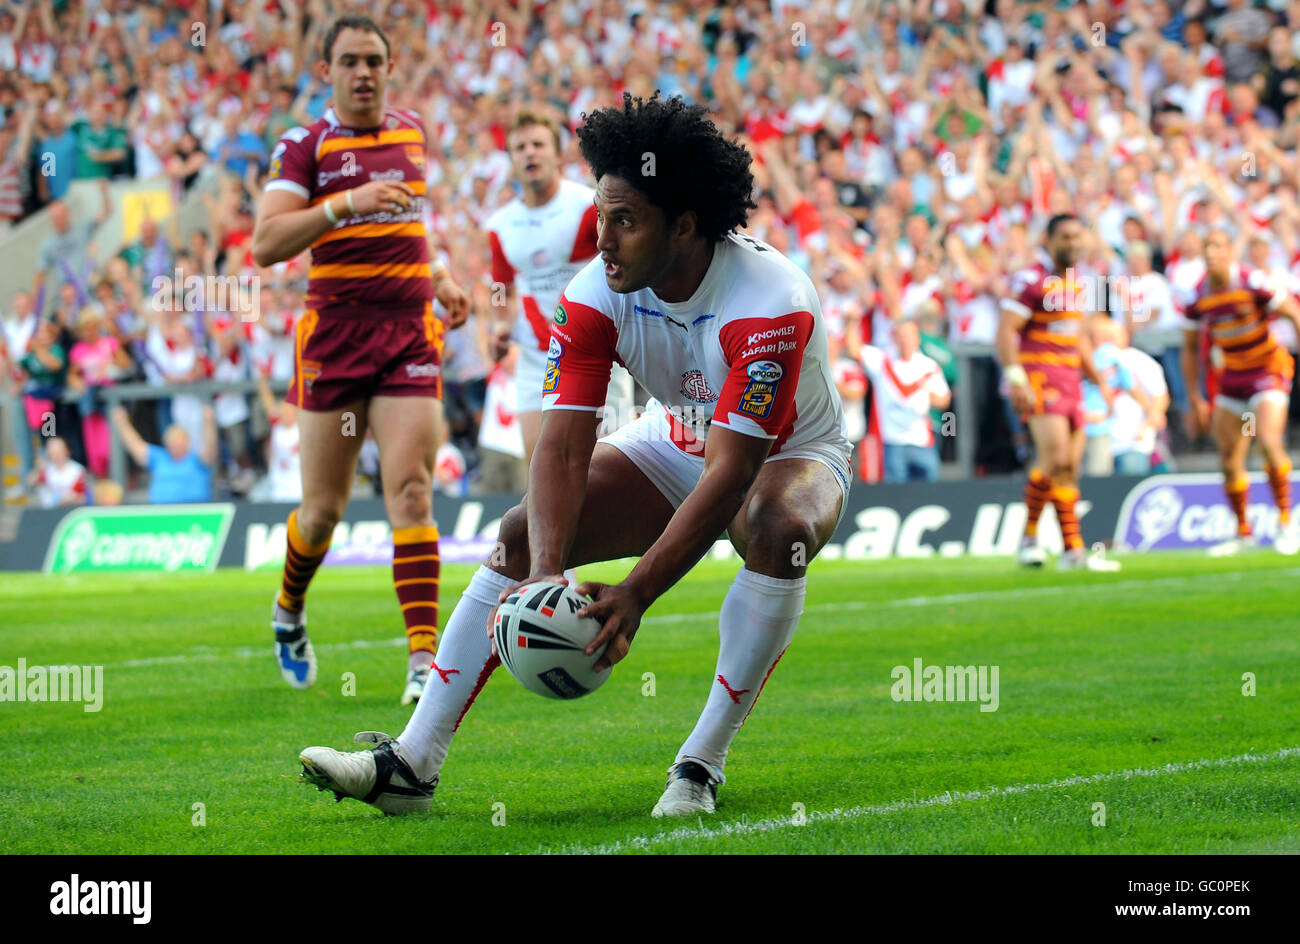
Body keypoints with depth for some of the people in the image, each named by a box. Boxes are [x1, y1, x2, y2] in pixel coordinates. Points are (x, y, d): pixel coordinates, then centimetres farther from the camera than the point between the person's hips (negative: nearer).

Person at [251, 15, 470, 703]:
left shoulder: (412, 132, 11)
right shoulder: (304, 146, -4)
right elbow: (265, 244, -16)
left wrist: (438, 278, 15)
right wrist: (344, 203, -26)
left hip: (410, 337, 3)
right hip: (333, 338, -2)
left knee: (410, 490, -11)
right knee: (325, 507, 5)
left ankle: (424, 658, -16)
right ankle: (289, 612, 35)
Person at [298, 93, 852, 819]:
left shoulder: (768, 303, -35)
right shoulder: (596, 295, -20)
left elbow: (730, 472, -39)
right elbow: (564, 447, -24)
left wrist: (635, 594, -45)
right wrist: (545, 570, -41)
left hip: (790, 457, -5)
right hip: (674, 445, 5)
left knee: (779, 529, -38)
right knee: (523, 533, -12)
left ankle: (702, 766, -27)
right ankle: (412, 763, -12)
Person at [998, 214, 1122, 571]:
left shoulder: (1074, 282, 18)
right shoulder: (1032, 280, -8)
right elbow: (1006, 330, -14)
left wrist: (1099, 380, 27)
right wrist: (1015, 377, -24)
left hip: (1070, 379, 8)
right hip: (1038, 377, -8)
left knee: (1070, 466, 6)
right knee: (1055, 458, -21)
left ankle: (1072, 552, 7)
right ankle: (1029, 537, -10)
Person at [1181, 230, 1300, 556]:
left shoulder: (1253, 283, -19)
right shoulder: (1199, 296, -4)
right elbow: (1190, 349, 7)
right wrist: (1195, 400, 6)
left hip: (1269, 369, -5)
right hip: (1232, 376, 5)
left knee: (1269, 441, -24)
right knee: (1230, 460, 2)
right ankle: (1243, 532, 18)